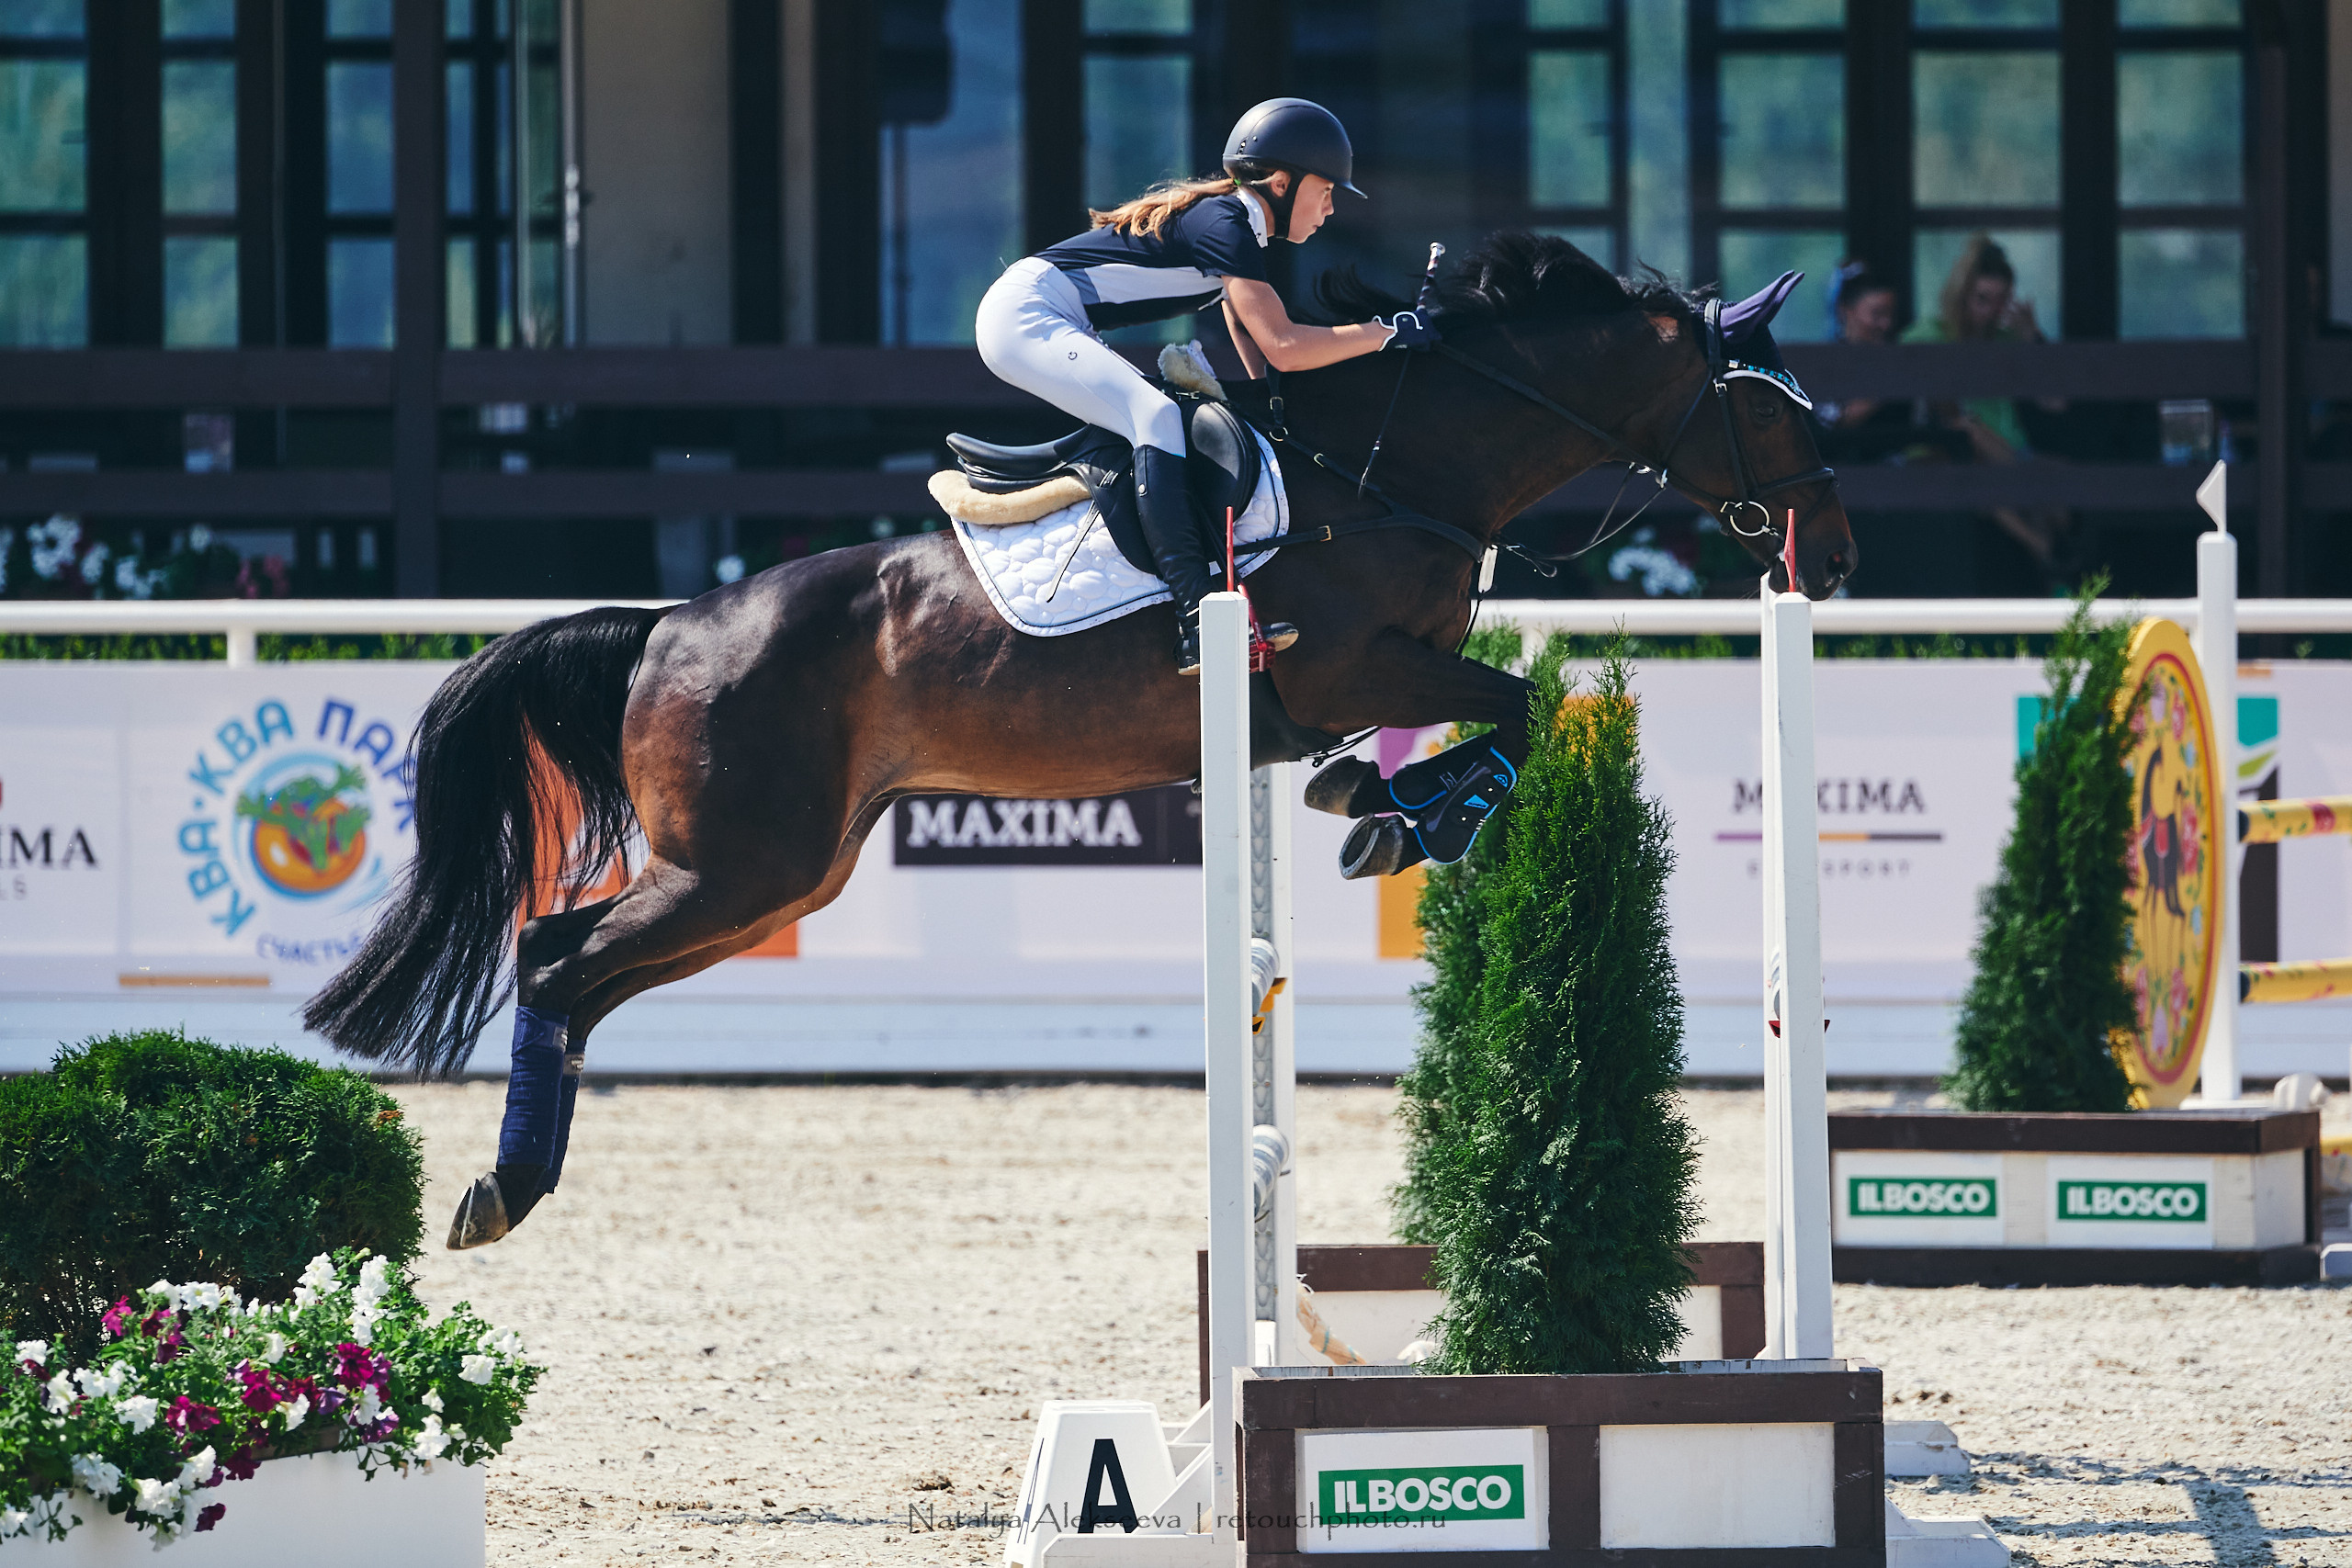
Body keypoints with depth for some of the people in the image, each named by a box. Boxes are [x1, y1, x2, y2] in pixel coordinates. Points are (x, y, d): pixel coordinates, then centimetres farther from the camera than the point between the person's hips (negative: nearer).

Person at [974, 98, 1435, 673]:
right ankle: (1200, 627, -36)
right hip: (1024, 316, -11)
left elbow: (1260, 362, 22)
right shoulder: (1225, 226, -14)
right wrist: (1386, 334, -15)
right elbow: (1282, 346, -21)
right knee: (1155, 415, -25)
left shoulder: (1229, 223, 17)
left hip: (1054, 332, 11)